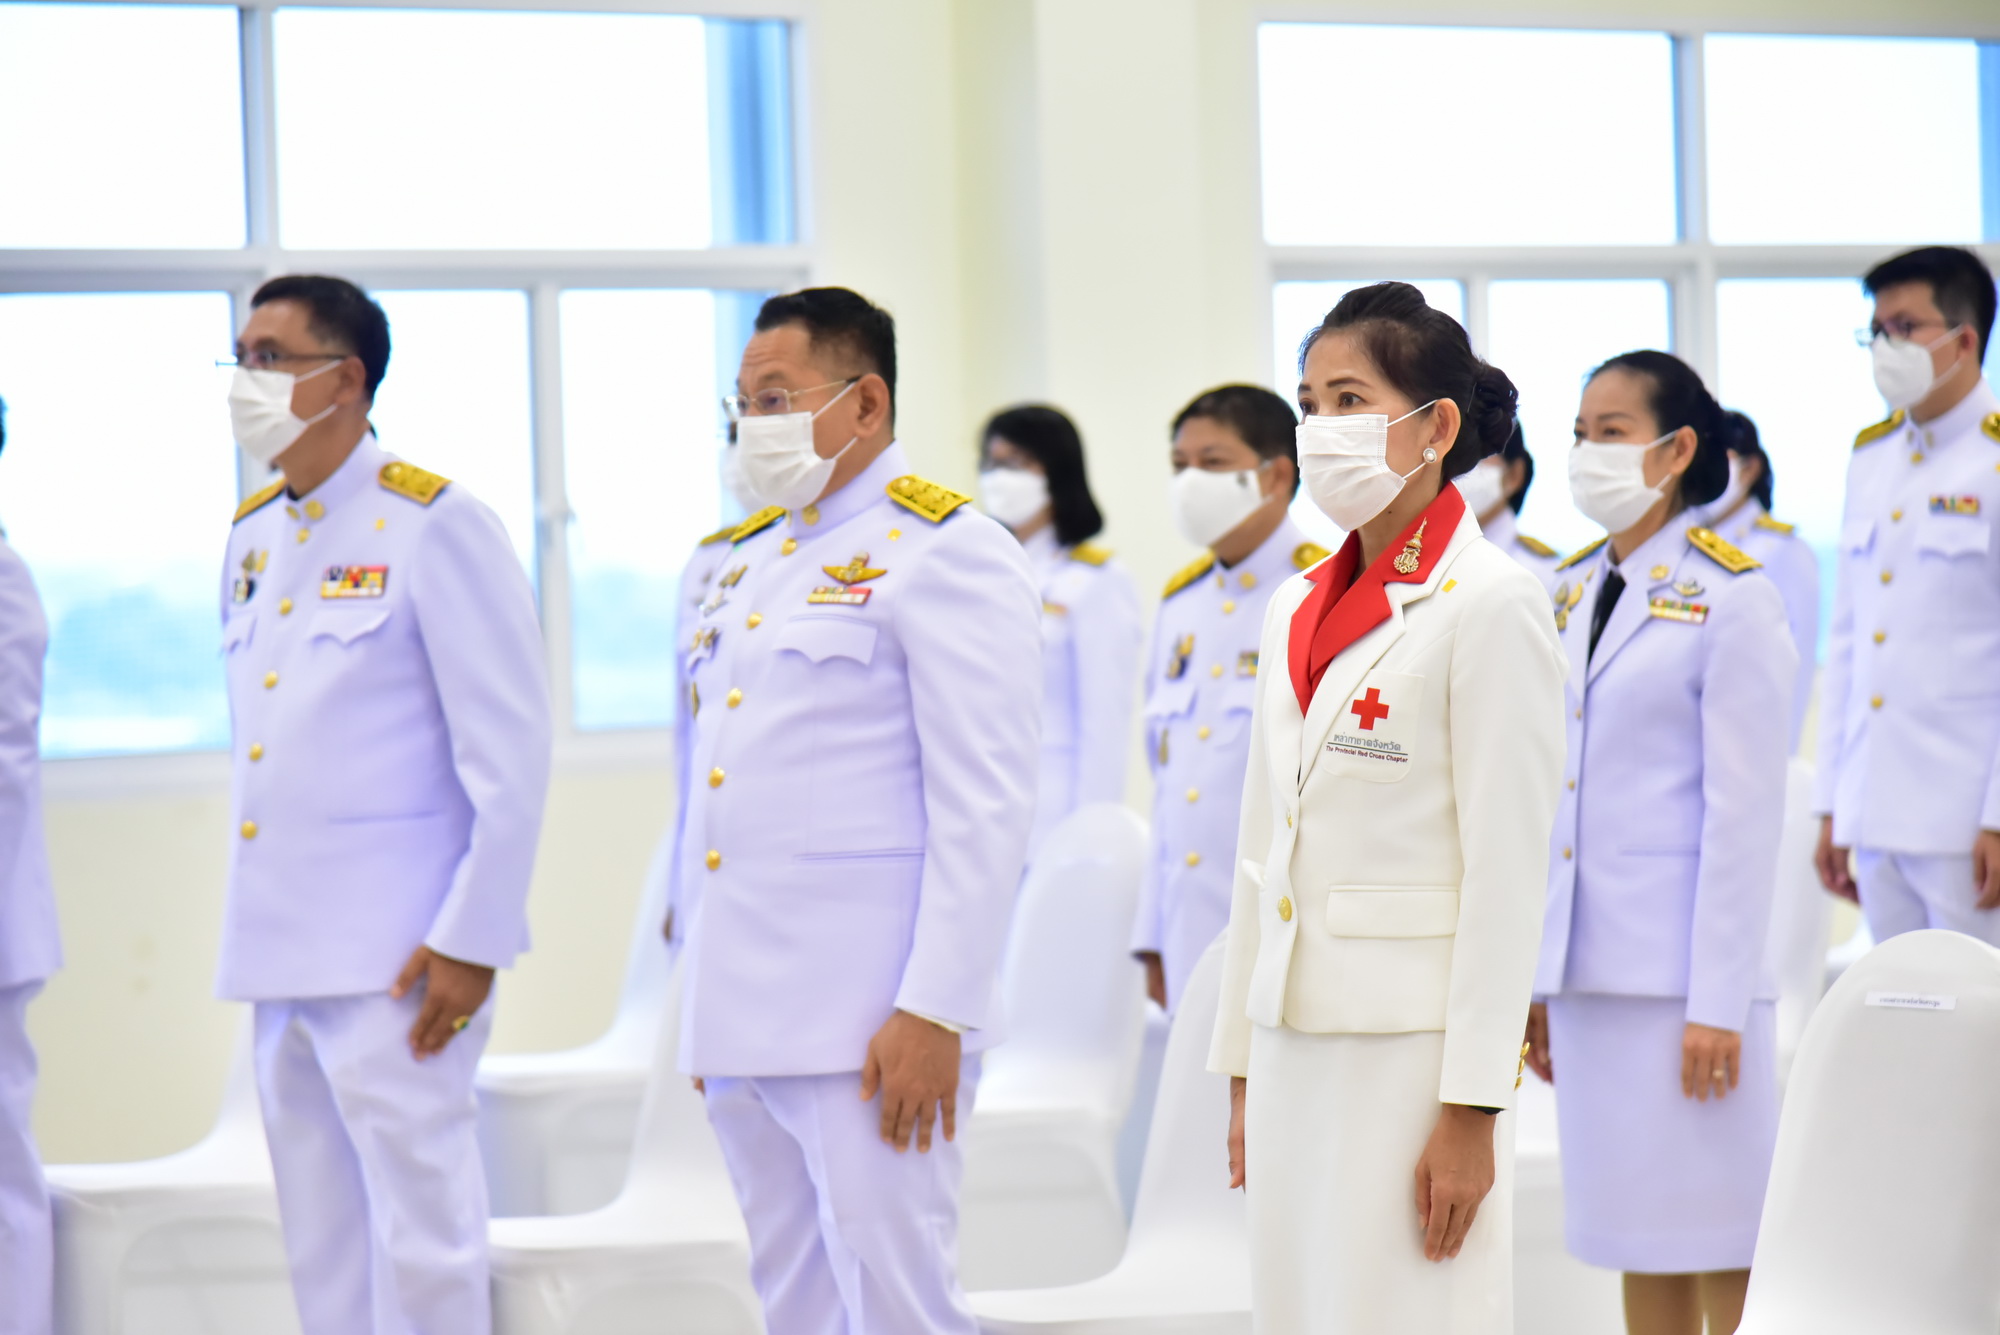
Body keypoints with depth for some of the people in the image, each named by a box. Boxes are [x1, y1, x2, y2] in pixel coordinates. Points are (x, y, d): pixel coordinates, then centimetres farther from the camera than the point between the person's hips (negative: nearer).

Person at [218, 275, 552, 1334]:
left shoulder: (433, 526, -8)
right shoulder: (252, 539, 14)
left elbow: (510, 752, -11)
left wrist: (470, 940, -14)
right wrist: (254, 922, 15)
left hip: (392, 957, -7)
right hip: (278, 954, 7)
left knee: (419, 1243, -7)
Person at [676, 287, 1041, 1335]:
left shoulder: (944, 551, -7)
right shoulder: (747, 557, 19)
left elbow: (986, 806, -14)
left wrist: (934, 1011, -19)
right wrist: (708, 1008, 17)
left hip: (867, 1016, -8)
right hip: (743, 1013, 8)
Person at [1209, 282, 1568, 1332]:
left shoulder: (1490, 603, -8)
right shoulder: (1297, 609, 14)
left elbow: (1508, 870, -12)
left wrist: (1472, 1107, -16)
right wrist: (1242, 1069, 15)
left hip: (1415, 1043, -7)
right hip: (1297, 1039, 7)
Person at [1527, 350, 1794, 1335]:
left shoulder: (1729, 597, -7)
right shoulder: (1573, 595, 14)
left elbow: (1745, 812, -11)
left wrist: (1718, 1001, -15)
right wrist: (1536, 978, 11)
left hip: (1686, 972, -7)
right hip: (1590, 973, 7)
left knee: (1722, 1254, -3)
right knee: (1642, 1252, 10)